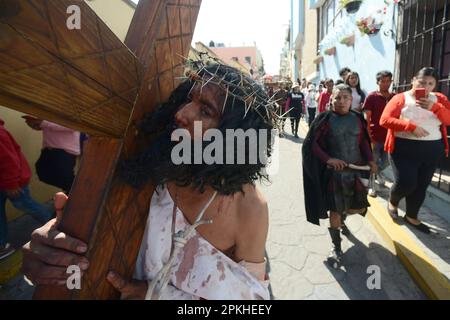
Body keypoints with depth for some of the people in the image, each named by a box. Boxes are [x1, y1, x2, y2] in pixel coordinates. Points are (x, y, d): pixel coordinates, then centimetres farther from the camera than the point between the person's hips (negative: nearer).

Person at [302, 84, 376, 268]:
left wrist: (370, 159, -4)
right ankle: (336, 247, 22)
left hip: (357, 169, 4)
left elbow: (364, 141, 11)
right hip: (334, 171, -4)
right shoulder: (325, 119, -7)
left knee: (359, 208, 10)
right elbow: (313, 144, -9)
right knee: (335, 210, 3)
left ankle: (342, 218, 46)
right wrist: (328, 159, -21)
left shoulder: (357, 119, 3)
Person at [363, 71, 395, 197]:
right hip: (375, 137, -4)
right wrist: (369, 138, -13)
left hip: (389, 137, 4)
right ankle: (371, 185, 22)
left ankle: (378, 172, 46)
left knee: (386, 161, 15)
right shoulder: (371, 97, -7)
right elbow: (367, 119, -8)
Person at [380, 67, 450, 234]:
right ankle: (392, 201, 23)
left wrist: (435, 107, -19)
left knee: (421, 186, 10)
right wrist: (411, 126, -23)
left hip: (432, 150, 4)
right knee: (406, 182, -12)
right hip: (404, 149, -4)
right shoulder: (400, 98, -5)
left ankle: (411, 217, 29)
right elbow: (384, 120, -16)